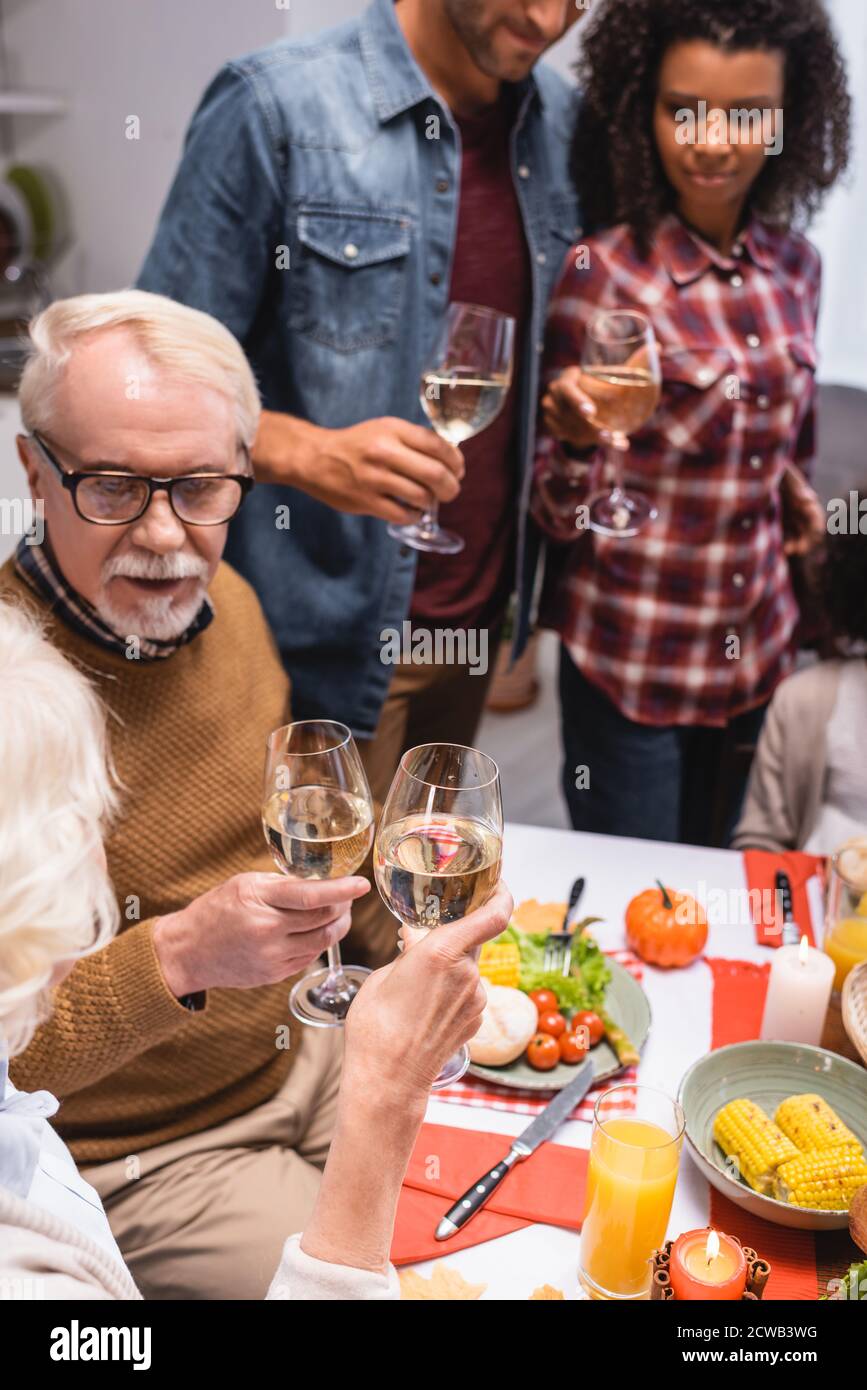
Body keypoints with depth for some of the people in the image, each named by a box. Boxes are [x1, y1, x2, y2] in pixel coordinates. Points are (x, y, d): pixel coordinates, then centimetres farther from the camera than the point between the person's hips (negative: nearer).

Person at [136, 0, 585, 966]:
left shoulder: (561, 119, 6)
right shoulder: (276, 105, -13)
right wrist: (312, 453, -30)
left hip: (478, 606, 6)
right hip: (334, 622, -5)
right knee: (358, 940, 8)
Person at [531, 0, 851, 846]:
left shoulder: (793, 265, 2)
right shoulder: (603, 272, -15)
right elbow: (560, 515, -14)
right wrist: (580, 438, -32)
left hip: (753, 649, 6)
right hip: (630, 661, -5)